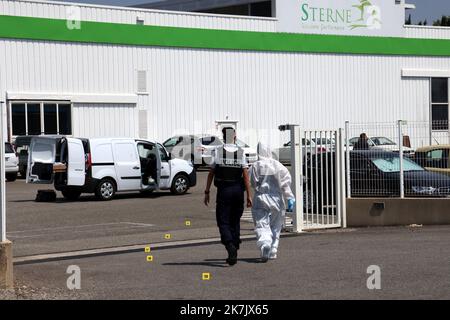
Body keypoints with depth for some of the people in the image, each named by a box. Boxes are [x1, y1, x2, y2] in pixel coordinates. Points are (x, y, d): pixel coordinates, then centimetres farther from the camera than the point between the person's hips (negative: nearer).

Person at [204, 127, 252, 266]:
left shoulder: (217, 151, -3)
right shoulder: (241, 152, -1)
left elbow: (211, 173, -1)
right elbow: (245, 175, -5)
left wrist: (207, 192, 6)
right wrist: (249, 195, -2)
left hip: (223, 191, -2)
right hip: (238, 190, 2)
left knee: (223, 222, 1)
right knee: (235, 221, 13)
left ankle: (230, 245, -25)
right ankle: (233, 254, 16)